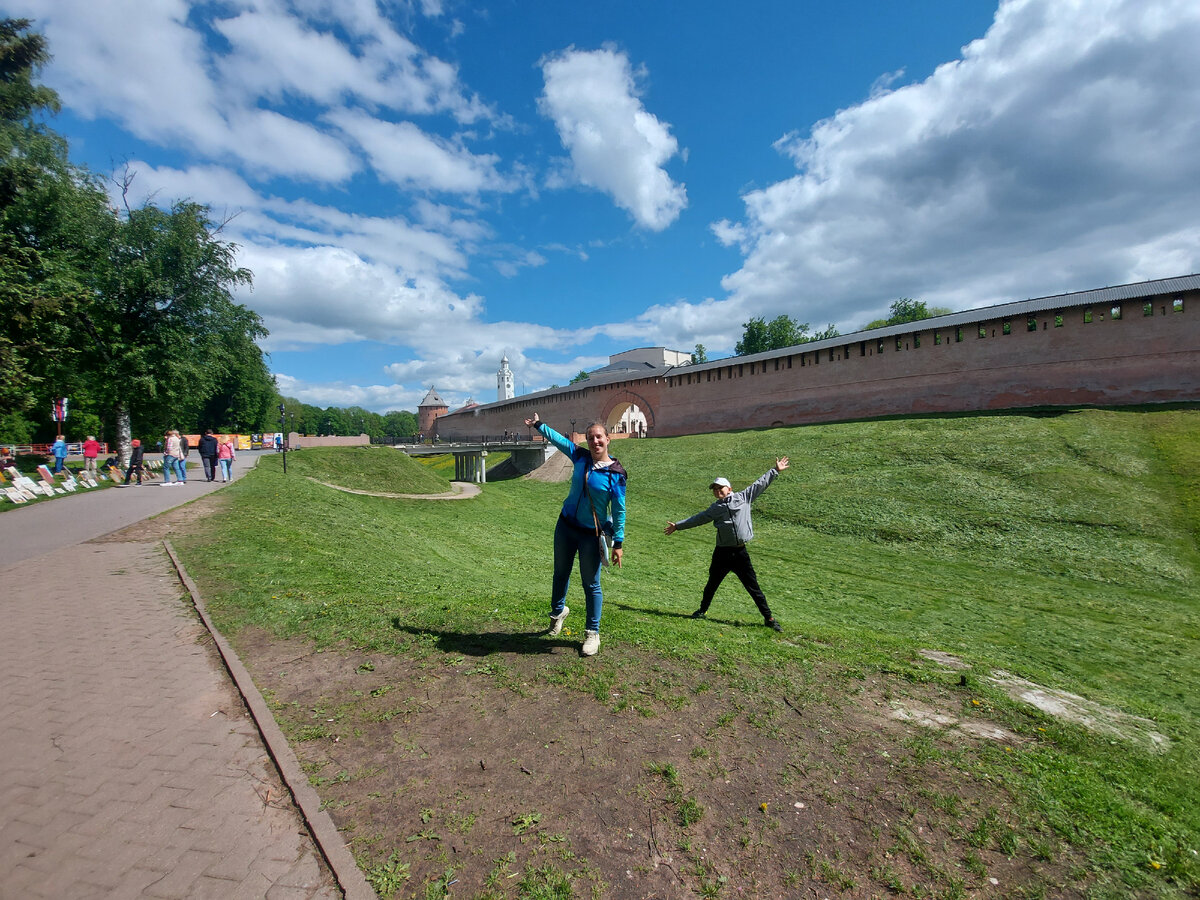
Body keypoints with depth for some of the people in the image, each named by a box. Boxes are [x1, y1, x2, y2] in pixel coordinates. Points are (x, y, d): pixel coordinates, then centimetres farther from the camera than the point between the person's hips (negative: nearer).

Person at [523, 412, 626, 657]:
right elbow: (558, 439, 13)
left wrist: (618, 543, -9)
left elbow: (619, 510, -9)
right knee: (561, 574, 20)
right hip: (565, 526, 5)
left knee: (591, 585, 4)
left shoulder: (616, 473, -14)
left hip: (591, 535, -4)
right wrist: (539, 424, 19)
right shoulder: (580, 457, -2)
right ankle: (557, 611, 47)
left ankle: (592, 633, 21)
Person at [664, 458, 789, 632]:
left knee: (753, 587, 4)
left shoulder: (743, 497, 5)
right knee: (712, 583, 14)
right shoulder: (714, 509, 9)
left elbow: (760, 484, 11)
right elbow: (698, 518, 17)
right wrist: (678, 526, 19)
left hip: (741, 552, -1)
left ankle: (768, 618, 15)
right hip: (722, 552, 2)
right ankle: (703, 610, 33)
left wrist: (775, 470, 14)